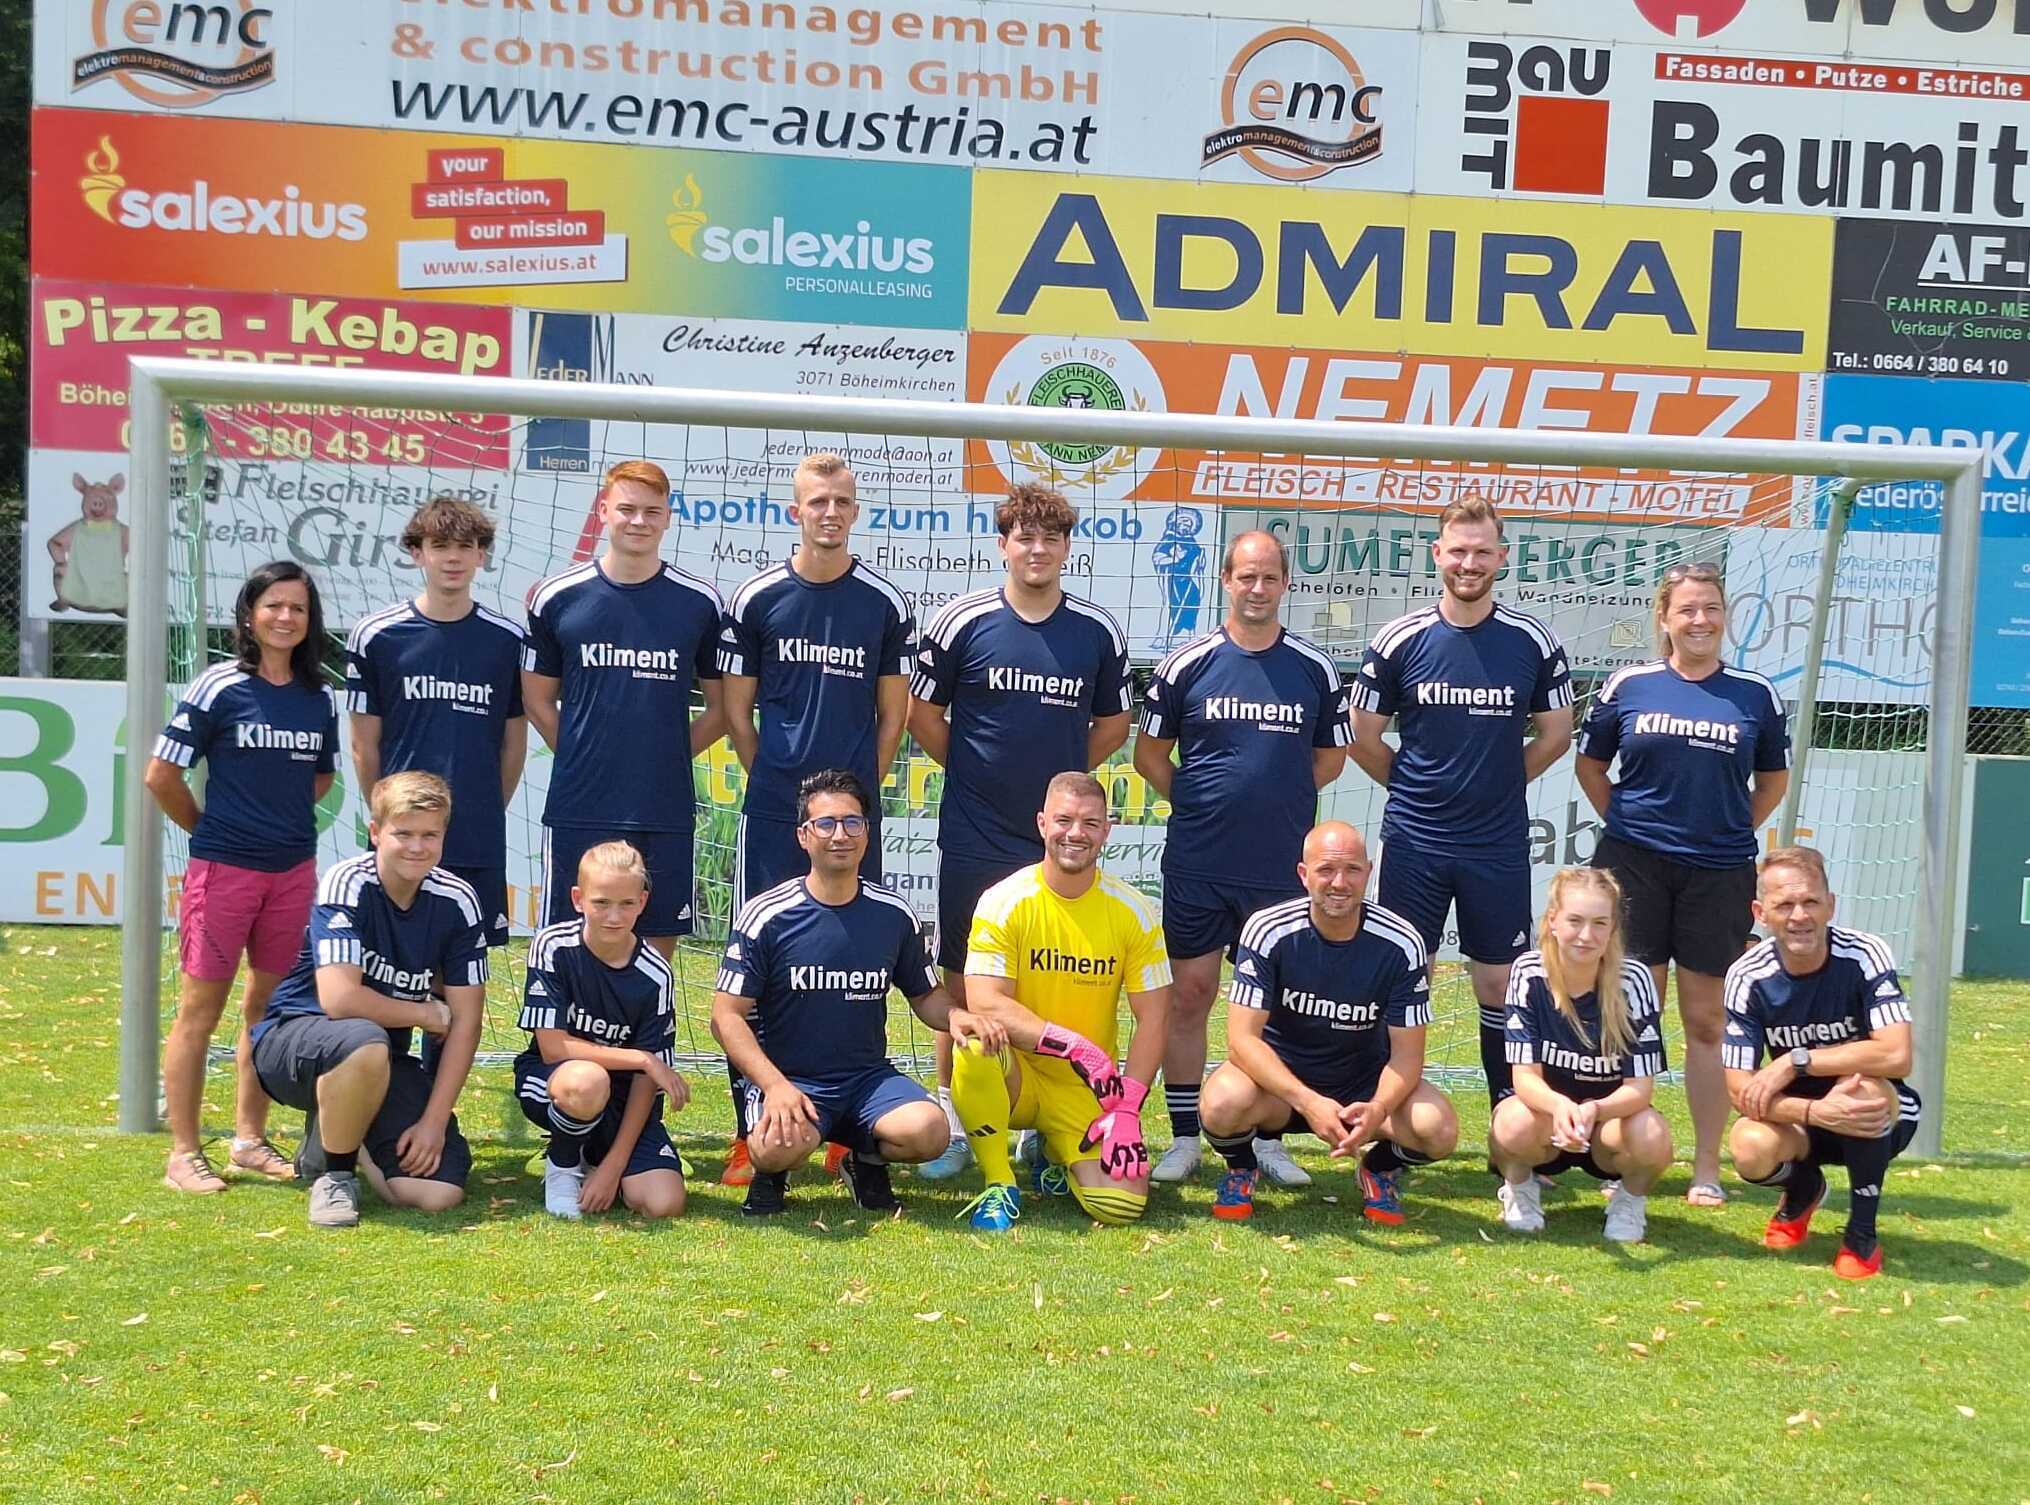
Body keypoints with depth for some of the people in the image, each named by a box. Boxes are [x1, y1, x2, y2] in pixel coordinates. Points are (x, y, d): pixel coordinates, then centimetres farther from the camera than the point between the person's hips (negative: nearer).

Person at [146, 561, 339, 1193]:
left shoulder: (321, 698, 7)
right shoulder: (220, 687, -7)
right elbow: (161, 775, -4)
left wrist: (283, 820, 11)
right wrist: (209, 830, 5)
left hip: (293, 871, 5)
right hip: (223, 870, -5)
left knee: (268, 1005, 12)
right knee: (200, 1009, 1)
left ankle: (250, 1139, 24)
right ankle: (184, 1155, 8)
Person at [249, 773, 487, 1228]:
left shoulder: (457, 901, -7)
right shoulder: (348, 884, -19)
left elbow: (465, 1022, -5)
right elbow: (339, 999, -29)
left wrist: (433, 1121, -12)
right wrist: (428, 1014, -15)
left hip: (383, 1061, 4)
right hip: (291, 1038, -4)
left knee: (439, 1193, -14)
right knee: (364, 1041, -41)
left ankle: (337, 1134, 17)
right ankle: (333, 1173, -11)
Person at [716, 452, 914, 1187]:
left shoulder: (886, 604, 4)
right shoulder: (756, 599, 3)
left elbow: (892, 713, 9)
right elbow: (735, 710, 8)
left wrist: (859, 789, 5)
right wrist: (776, 782, 5)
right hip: (771, 817, 0)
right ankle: (751, 1130, 7)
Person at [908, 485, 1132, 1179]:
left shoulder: (1099, 632, 3)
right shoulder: (961, 621, -3)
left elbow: (1113, 725, 15)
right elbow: (923, 715, 5)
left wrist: (1062, 774, 8)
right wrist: (975, 771, 4)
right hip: (973, 839, -2)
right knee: (964, 981, 6)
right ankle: (950, 1120, 16)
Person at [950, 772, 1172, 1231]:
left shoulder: (1133, 912, -3)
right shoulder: (1004, 901, -9)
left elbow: (1154, 1018, -3)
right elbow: (985, 1004, -19)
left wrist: (1127, 1109, -13)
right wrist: (1074, 1045, -27)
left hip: (1087, 1089, 2)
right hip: (1016, 1073, -1)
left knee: (1122, 1206, -20)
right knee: (977, 1045, -36)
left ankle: (1055, 1155, 17)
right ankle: (1000, 1186, -12)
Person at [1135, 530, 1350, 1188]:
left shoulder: (1315, 668, 4)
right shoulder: (1187, 663, 1)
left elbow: (1330, 759, 14)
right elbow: (1150, 756, 8)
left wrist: (1275, 801, 7)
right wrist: (1201, 803, 2)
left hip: (1283, 866, 1)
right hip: (1196, 864, -1)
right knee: (1188, 994, 3)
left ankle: (1268, 1140, 18)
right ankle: (1184, 1139, 13)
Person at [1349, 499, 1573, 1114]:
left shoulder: (1534, 642, -1)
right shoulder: (1400, 640, -3)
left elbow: (1556, 734, 10)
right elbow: (1364, 737, 6)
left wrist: (1497, 783, 7)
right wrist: (1416, 787, 8)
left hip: (1500, 846, 0)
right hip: (1414, 841, 0)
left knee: (1499, 983, 7)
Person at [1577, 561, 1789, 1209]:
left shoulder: (1756, 694, 4)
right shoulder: (1629, 686, 2)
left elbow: (1773, 781, 15)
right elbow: (1590, 766, 13)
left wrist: (1729, 833, 6)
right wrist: (1628, 822, 5)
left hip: (1718, 875, 1)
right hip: (1635, 866, 0)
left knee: (1705, 1021, 6)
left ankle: (1707, 1169, 13)